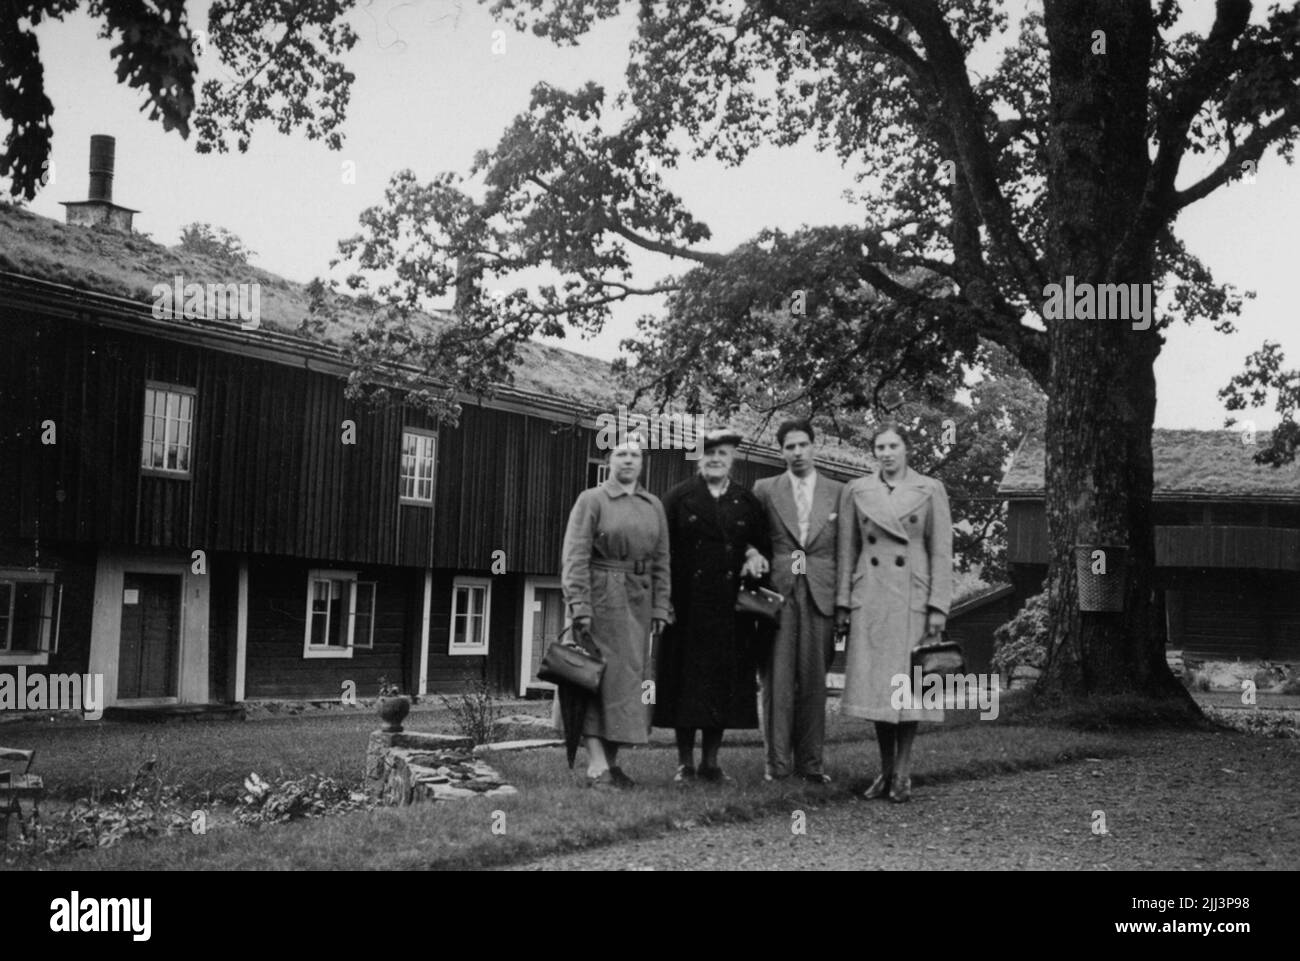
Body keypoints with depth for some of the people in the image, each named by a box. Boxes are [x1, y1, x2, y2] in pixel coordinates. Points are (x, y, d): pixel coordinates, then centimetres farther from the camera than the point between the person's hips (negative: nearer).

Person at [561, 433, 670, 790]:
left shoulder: (654, 506, 12)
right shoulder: (591, 500, -2)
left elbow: (661, 561, 12)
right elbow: (575, 557, -8)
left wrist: (660, 607, 5)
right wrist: (579, 606, -15)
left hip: (639, 600, 5)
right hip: (601, 597, -5)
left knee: (630, 677, 6)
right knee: (600, 676, -7)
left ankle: (612, 761, 14)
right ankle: (597, 765, -9)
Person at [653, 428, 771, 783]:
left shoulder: (748, 503, 10)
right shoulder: (678, 498, 3)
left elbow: (763, 545, 17)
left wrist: (757, 557, -7)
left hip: (730, 611, 2)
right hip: (687, 606, -2)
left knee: (724, 683, 4)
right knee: (686, 682, 1)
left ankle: (711, 761, 14)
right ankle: (685, 762, 9)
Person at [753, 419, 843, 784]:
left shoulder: (838, 493, 10)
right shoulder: (765, 490, 8)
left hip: (820, 595, 1)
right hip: (776, 591, -1)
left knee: (814, 680, 3)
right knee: (776, 679, -2)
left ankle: (809, 762, 9)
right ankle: (776, 762, 4)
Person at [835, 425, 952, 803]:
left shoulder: (930, 490, 2)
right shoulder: (855, 491, 8)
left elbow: (941, 551, 0)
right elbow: (847, 551, 11)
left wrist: (938, 605, -6)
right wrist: (843, 602, 6)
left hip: (912, 598, -2)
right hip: (869, 598, 2)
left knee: (907, 683, -2)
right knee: (874, 685, 3)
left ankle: (903, 774, 6)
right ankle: (885, 770, 15)